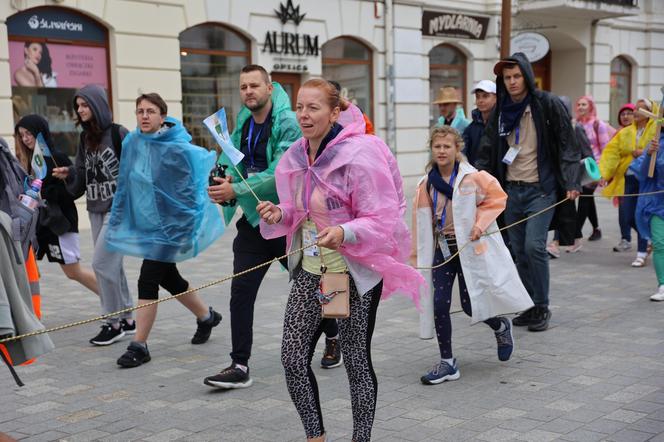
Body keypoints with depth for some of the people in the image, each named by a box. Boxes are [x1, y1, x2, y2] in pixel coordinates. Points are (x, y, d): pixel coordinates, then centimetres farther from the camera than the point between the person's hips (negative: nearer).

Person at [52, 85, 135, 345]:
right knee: (111, 265, 10)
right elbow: (81, 175, 14)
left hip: (118, 208, -7)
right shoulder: (85, 138, 12)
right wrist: (68, 175, -6)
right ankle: (126, 319, 20)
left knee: (102, 262, -10)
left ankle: (113, 322, 1)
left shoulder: (118, 134, -9)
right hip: (95, 209, 7)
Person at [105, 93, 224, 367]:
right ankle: (206, 316, 42)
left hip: (169, 224, -7)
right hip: (144, 223, 7)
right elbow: (125, 183, 12)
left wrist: (188, 228, -15)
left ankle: (139, 346, 0)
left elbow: (190, 189, -15)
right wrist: (119, 219, 14)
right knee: (167, 277, 19)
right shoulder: (132, 143, 1)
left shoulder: (178, 149, -18)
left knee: (148, 281, -10)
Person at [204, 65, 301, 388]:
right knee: (241, 292, -3)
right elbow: (228, 159, 11)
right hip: (253, 220, 6)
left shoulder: (288, 124, -15)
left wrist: (236, 190, -28)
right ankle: (240, 366, 2)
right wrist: (222, 180, -12)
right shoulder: (242, 124, 9)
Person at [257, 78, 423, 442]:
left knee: (356, 361, 7)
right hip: (308, 270, 6)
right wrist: (279, 214, -7)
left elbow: (380, 220, -18)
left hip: (354, 273, -6)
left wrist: (345, 232, -36)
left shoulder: (359, 155, -17)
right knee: (293, 359, 2)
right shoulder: (295, 157, 3)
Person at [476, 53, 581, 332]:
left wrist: (571, 182, -14)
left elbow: (567, 146, -6)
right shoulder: (501, 112, 9)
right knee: (519, 250, 8)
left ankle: (542, 308, 0)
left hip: (541, 189, -5)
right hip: (512, 190, 5)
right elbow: (487, 152, 11)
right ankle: (529, 307, 18)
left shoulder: (548, 105, -5)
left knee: (534, 246, -14)